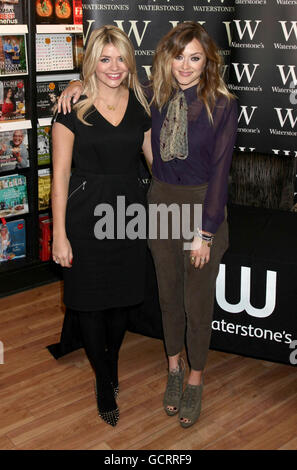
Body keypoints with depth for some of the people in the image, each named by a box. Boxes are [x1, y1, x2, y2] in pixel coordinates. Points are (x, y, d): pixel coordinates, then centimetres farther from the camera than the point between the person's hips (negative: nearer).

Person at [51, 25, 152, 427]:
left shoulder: (140, 107, 4)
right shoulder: (73, 109, -7)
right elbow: (61, 174, -8)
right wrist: (59, 235, -11)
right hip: (85, 216, -3)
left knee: (121, 298, 15)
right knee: (91, 302, 7)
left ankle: (111, 367, 42)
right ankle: (105, 382, 29)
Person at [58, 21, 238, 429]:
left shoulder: (222, 105, -13)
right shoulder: (156, 97, -2)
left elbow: (219, 169, -14)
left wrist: (205, 231, -15)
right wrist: (82, 85, -5)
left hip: (203, 204, -3)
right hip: (161, 201, 4)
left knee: (198, 303, 8)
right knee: (169, 295, 17)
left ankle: (195, 380, 29)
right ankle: (174, 367, 39)